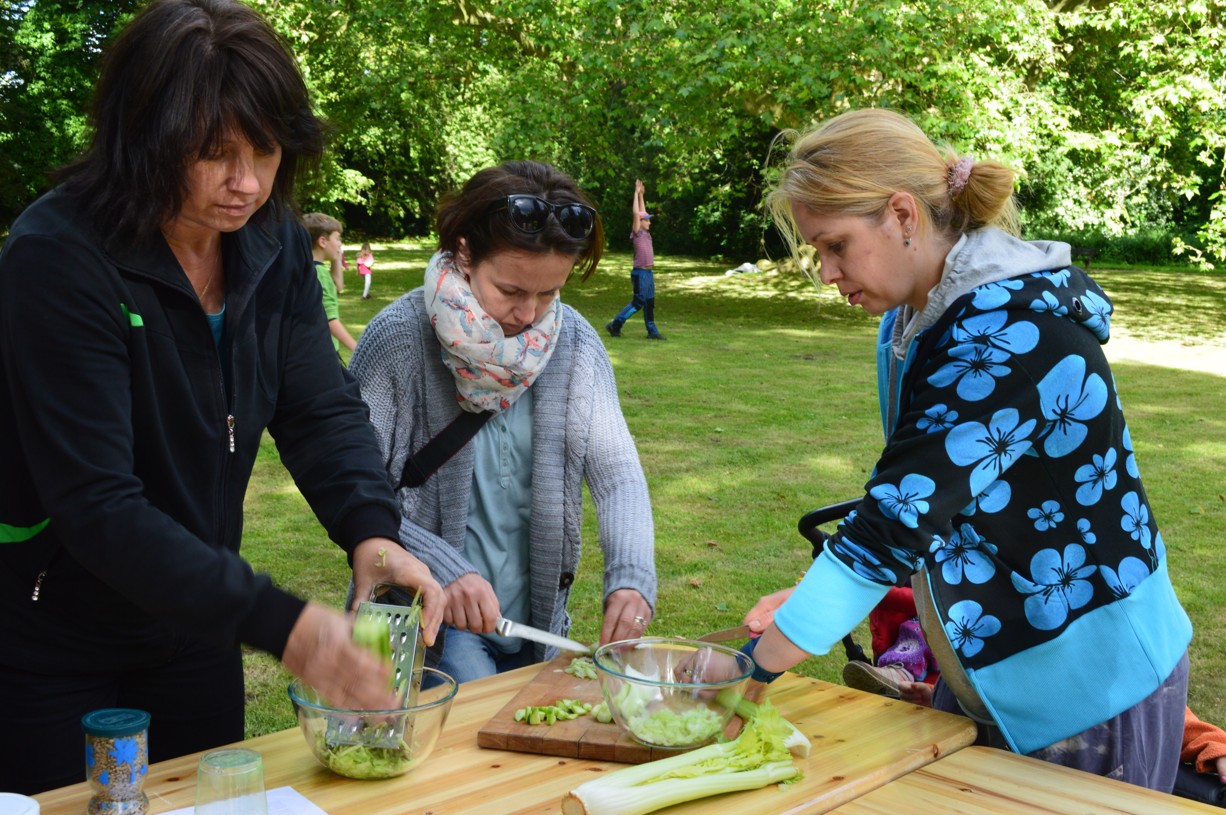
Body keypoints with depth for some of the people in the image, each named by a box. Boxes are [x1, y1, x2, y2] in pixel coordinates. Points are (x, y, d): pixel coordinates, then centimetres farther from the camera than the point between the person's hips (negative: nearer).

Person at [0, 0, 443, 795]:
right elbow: (97, 506, -30)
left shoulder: (276, 244, -6)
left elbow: (324, 408, -8)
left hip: (193, 631, 6)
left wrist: (373, 531, -29)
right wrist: (279, 623, -37)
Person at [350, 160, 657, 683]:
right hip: (431, 620, -4)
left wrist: (632, 576, -21)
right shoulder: (399, 337, -16)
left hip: (537, 616, 5)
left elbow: (616, 472, -4)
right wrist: (441, 568, -26)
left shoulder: (574, 342, -3)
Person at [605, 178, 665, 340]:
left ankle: (652, 331, 11)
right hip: (640, 273, -8)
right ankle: (615, 325, 0)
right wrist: (637, 193, -13)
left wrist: (641, 194, 18)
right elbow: (636, 213, -18)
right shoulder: (637, 234, -10)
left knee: (649, 302, 8)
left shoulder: (646, 234, 11)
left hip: (648, 272, 8)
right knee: (638, 302, -6)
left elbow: (642, 212, 20)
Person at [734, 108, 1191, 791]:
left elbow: (902, 513, -31)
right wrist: (814, 598, -3)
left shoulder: (1016, 332, -27)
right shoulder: (916, 319, 2)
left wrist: (759, 664, -29)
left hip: (1088, 686, -8)